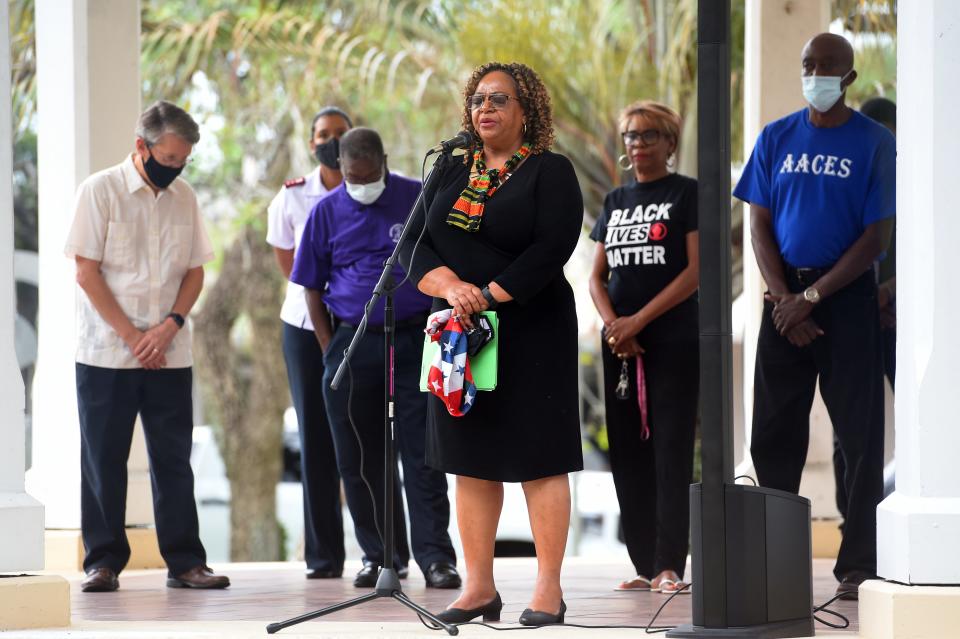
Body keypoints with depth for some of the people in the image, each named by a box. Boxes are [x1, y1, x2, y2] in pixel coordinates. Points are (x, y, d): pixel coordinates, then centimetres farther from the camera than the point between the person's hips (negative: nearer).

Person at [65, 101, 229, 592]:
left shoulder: (184, 198, 8)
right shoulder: (99, 191, -4)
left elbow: (194, 271, 10)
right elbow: (86, 272, -7)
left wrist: (169, 326, -8)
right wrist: (131, 336, -12)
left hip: (169, 354, 3)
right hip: (106, 353, -3)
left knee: (174, 459, 3)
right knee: (103, 460, 1)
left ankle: (185, 560, 7)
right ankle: (103, 561, 7)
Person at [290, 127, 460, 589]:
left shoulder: (421, 200, 0)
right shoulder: (326, 212, 4)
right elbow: (312, 287, 9)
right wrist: (330, 351, 3)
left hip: (416, 340, -2)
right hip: (352, 342, 2)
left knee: (421, 454, -6)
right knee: (358, 459, 6)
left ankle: (435, 557, -7)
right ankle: (378, 554, 17)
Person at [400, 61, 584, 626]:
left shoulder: (550, 172, -2)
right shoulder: (451, 173, 13)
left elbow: (552, 249, -14)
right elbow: (415, 245, 5)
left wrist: (488, 296, -19)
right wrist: (449, 286, -14)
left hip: (531, 334, -5)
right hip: (460, 335, 5)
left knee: (540, 459, -5)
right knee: (471, 461, 6)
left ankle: (549, 590, -2)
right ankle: (479, 588, 11)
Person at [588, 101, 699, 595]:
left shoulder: (687, 193, 0)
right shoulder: (615, 201, 16)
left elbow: (697, 270, -9)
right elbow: (597, 276, 13)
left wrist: (639, 320, -13)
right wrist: (612, 325, -6)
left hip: (674, 339, -6)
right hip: (620, 345, 6)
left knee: (671, 452, -8)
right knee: (628, 453, 4)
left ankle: (669, 566, -10)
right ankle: (644, 565, 8)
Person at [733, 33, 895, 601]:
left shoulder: (874, 143, -2)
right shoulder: (776, 139, 8)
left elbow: (877, 235, -6)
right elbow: (760, 225, 6)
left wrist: (812, 296, -12)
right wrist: (783, 299, -7)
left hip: (847, 293, -3)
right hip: (786, 294, 3)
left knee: (860, 434, -4)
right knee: (774, 432, 6)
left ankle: (859, 564, -2)